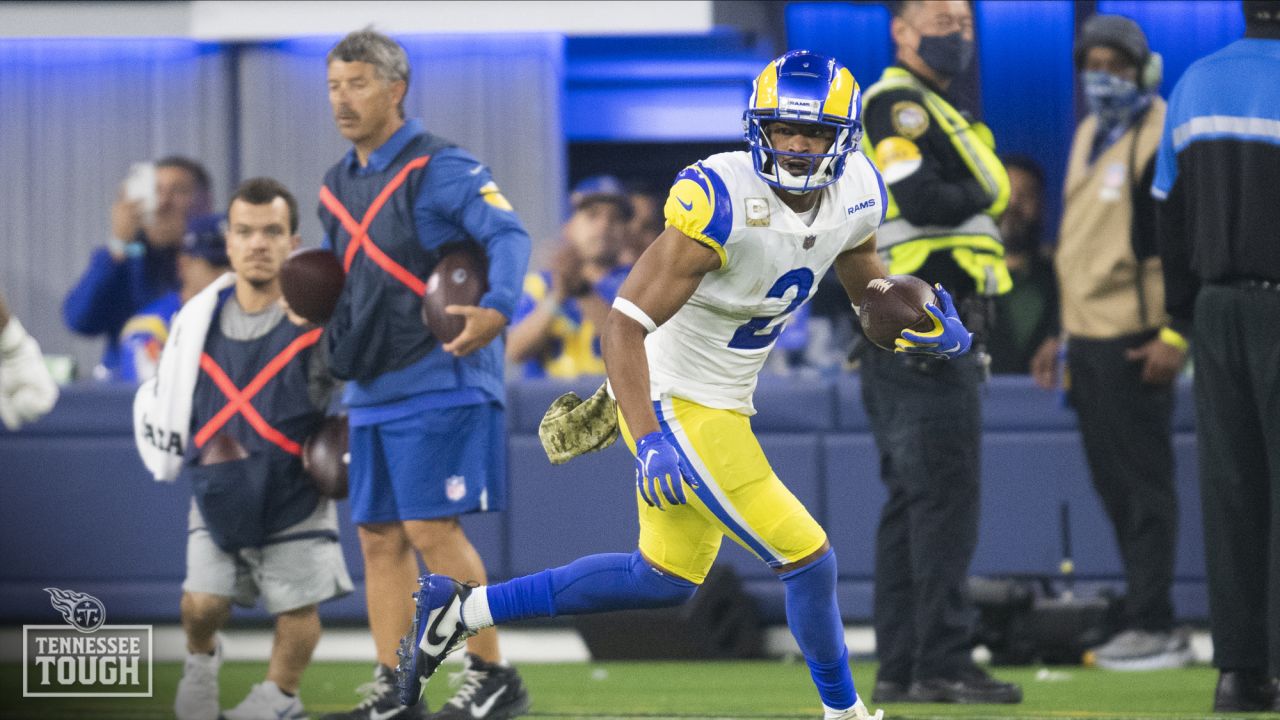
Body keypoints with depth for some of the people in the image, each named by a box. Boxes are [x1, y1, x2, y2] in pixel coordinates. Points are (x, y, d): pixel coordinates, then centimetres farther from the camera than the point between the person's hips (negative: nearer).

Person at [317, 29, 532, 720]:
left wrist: (497, 307, -39)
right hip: (371, 390, 8)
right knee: (380, 537, 7)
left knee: (430, 527, -12)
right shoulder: (337, 186, 15)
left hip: (439, 380, -8)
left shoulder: (439, 168, -10)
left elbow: (508, 234, -22)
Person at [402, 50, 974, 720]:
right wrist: (649, 441, -36)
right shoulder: (721, 201, -27)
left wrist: (928, 328, -6)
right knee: (807, 560, -5)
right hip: (676, 408, -9)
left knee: (665, 579, 20)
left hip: (721, 405, 9)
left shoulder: (855, 197, -3)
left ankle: (463, 610, 25)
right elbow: (625, 324, -27)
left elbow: (871, 295, 17)